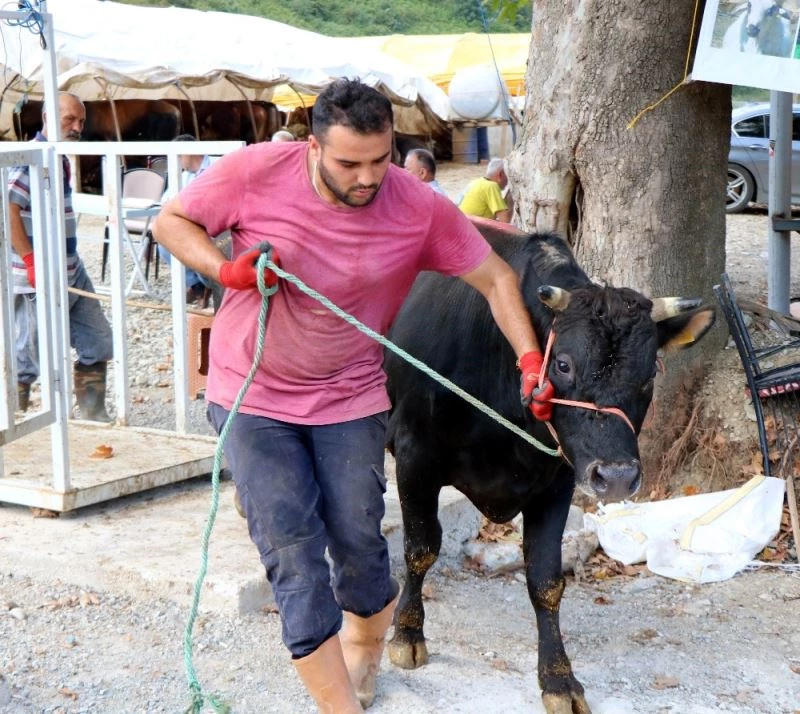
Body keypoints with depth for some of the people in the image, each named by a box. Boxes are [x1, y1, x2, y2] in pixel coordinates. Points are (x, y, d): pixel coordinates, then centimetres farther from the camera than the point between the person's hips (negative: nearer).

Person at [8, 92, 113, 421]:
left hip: (71, 273, 9)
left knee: (97, 344, 12)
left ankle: (94, 418, 22)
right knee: (28, 358, 2)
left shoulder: (60, 159, 12)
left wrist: (68, 263, 18)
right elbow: (9, 209, -25)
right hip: (39, 281, -9)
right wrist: (32, 264, -24)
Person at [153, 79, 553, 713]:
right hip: (252, 397, -1)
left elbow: (496, 279, -6)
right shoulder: (256, 172, -16)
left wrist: (531, 360, -18)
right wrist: (225, 268, -22)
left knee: (358, 546, 9)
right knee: (292, 557, -4)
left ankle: (364, 653, 41)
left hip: (350, 399, 1)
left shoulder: (421, 209, -15)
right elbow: (172, 221, -4)